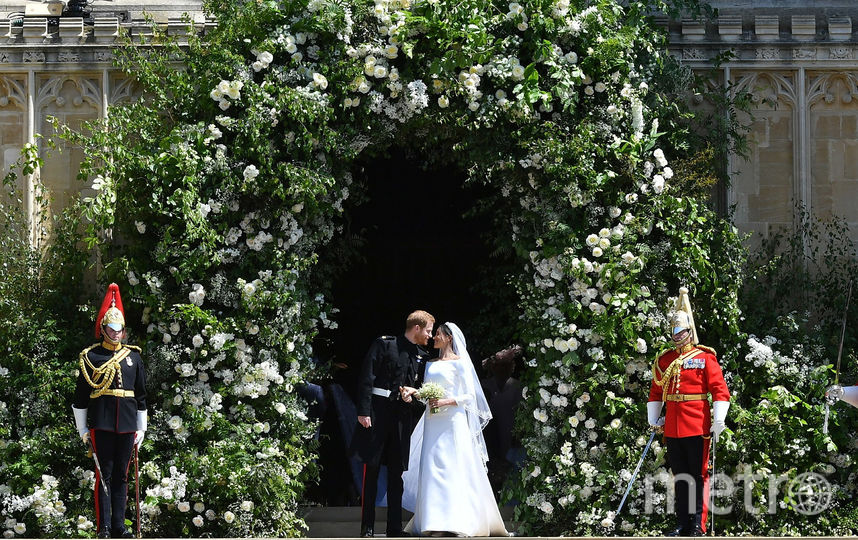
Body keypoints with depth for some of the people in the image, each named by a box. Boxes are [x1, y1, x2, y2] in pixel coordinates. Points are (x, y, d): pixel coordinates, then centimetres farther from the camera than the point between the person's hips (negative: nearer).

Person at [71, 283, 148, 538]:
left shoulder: (133, 357, 11)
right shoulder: (90, 358, 2)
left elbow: (141, 396, 15)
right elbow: (80, 397, 3)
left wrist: (141, 429, 12)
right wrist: (83, 430, 0)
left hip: (126, 425, 3)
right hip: (101, 426, -3)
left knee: (121, 476, 7)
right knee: (104, 475, -3)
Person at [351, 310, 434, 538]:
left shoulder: (421, 356, 15)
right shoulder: (384, 344, -2)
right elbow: (366, 378, -7)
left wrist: (413, 396, -2)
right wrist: (363, 411, -14)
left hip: (402, 415, 5)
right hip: (377, 413, -5)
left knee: (397, 473, 6)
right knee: (371, 470, -3)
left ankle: (395, 528, 9)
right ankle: (367, 528, 0)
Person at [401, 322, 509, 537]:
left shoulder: (459, 363, -1)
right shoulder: (431, 364, 19)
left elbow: (470, 395, -4)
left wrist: (446, 402, -16)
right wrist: (415, 392, -3)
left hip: (453, 421, -6)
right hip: (433, 422, 6)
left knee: (453, 468, -10)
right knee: (432, 469, 0)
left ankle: (455, 522, -11)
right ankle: (435, 521, 0)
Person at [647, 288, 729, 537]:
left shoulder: (705, 358, -2)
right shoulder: (664, 360, 12)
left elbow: (720, 390, -7)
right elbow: (656, 392, 21)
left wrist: (718, 421, -14)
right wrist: (653, 420, 15)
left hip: (698, 428, -5)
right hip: (672, 429, 5)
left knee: (698, 476, -1)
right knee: (680, 477, 10)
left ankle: (698, 526, 1)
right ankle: (682, 525, 15)